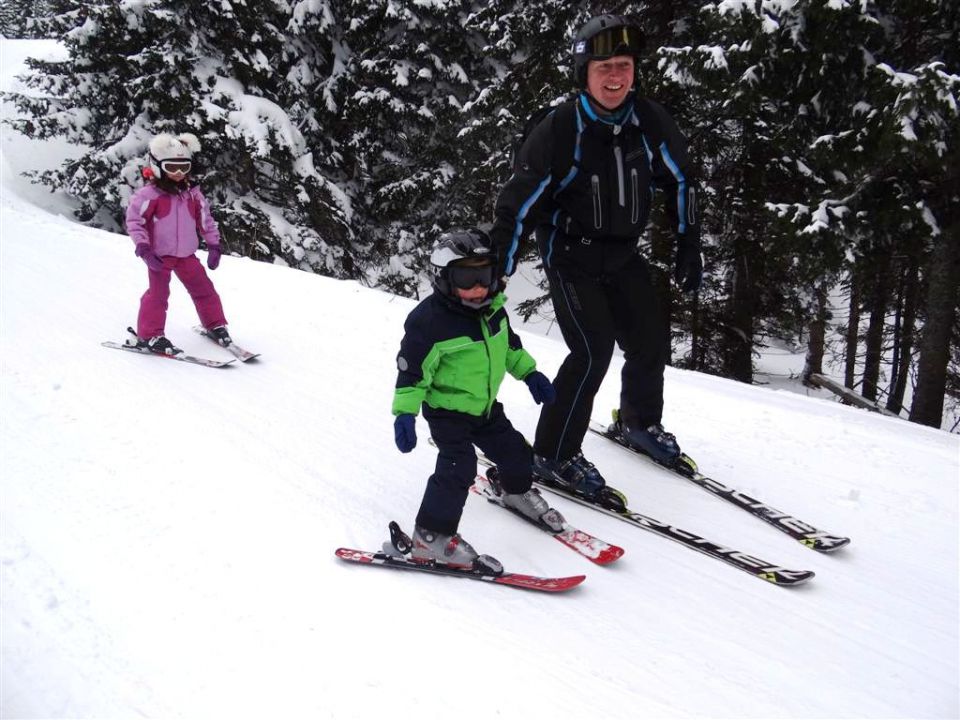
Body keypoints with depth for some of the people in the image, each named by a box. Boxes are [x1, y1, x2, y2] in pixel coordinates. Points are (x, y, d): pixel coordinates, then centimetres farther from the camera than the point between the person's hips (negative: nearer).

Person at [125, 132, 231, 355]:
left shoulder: (193, 193, 4)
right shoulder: (149, 193, -12)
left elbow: (205, 219, 13)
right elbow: (134, 220, -11)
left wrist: (214, 245, 10)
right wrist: (144, 249, -18)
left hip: (186, 254, 5)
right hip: (159, 255, -5)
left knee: (204, 288, 9)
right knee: (158, 292, -7)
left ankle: (215, 324, 26)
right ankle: (149, 335, 4)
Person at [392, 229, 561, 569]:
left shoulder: (493, 309, -1)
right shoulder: (429, 320, -24)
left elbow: (509, 345, 17)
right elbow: (412, 370, -22)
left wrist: (530, 373, 18)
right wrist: (404, 413, -26)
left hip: (486, 406, 8)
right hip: (447, 410, -7)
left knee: (513, 449, 19)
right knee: (458, 467, -18)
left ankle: (518, 492, 50)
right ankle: (431, 536, -8)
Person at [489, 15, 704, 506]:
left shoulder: (650, 122, -9)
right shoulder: (560, 130, -22)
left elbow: (679, 181, 7)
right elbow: (517, 204, -17)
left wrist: (689, 248, 7)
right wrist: (496, 271, -19)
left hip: (623, 254, 5)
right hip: (571, 257, -5)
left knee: (652, 341, 9)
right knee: (594, 350, -16)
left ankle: (640, 421, 38)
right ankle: (553, 456, -2)